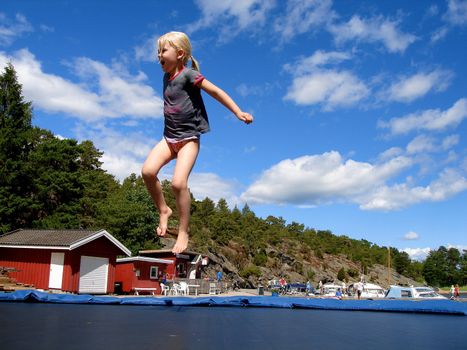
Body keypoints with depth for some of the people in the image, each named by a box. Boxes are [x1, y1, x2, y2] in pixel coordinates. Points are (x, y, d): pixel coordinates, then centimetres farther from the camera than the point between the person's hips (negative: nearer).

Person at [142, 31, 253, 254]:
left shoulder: (188, 74, -8)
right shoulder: (166, 77, 14)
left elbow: (215, 91, -10)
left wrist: (238, 112, -14)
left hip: (188, 138, -6)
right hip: (169, 137, 7)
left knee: (178, 182, -22)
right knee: (148, 171, -18)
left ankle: (183, 232, -7)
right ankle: (163, 211, 3)